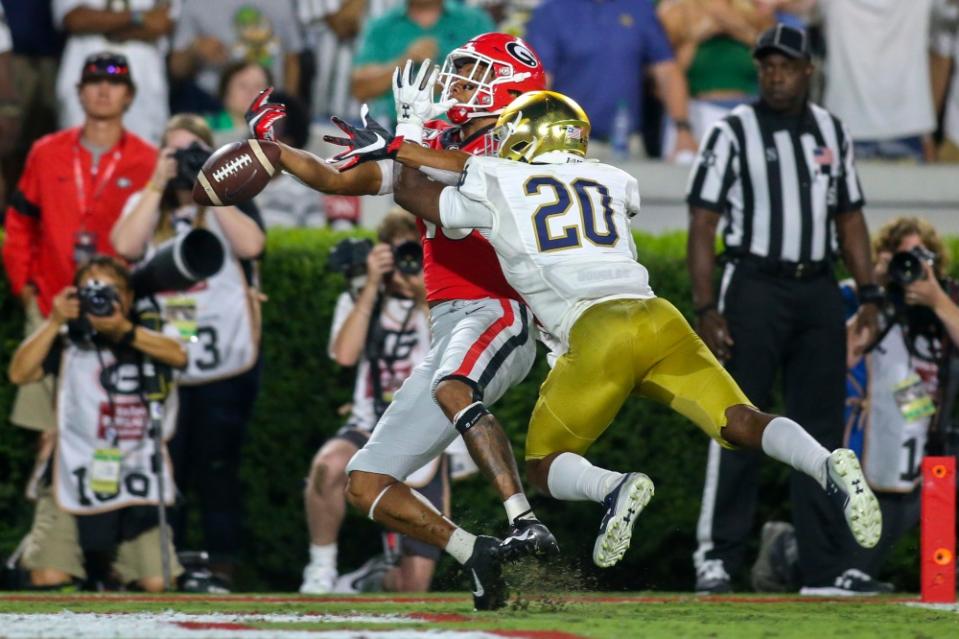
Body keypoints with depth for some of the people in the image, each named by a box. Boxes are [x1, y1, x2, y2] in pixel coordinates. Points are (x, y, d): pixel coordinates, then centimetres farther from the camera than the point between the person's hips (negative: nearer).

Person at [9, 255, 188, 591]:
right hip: (74, 479, -1)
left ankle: (108, 564, 25)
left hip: (136, 480, 1)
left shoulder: (146, 339, 7)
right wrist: (54, 322, -15)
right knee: (48, 579, -15)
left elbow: (178, 356, -15)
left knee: (156, 584, -7)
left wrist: (124, 330, -25)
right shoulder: (68, 340, 2)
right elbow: (19, 373, -11)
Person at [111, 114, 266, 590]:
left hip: (226, 364, -2)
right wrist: (158, 186, -7)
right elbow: (126, 246, -8)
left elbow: (250, 244, -13)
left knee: (217, 470, -2)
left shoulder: (232, 202, 8)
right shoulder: (145, 205, 13)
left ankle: (223, 568, 2)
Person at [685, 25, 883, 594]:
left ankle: (825, 565, 9)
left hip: (819, 291, 5)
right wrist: (706, 308, -14)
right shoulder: (733, 133, -2)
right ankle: (717, 557, -2)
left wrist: (869, 295, 8)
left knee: (823, 428, 5)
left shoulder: (832, 133, 12)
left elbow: (850, 218, 17)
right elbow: (703, 224, -5)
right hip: (754, 286, -5)